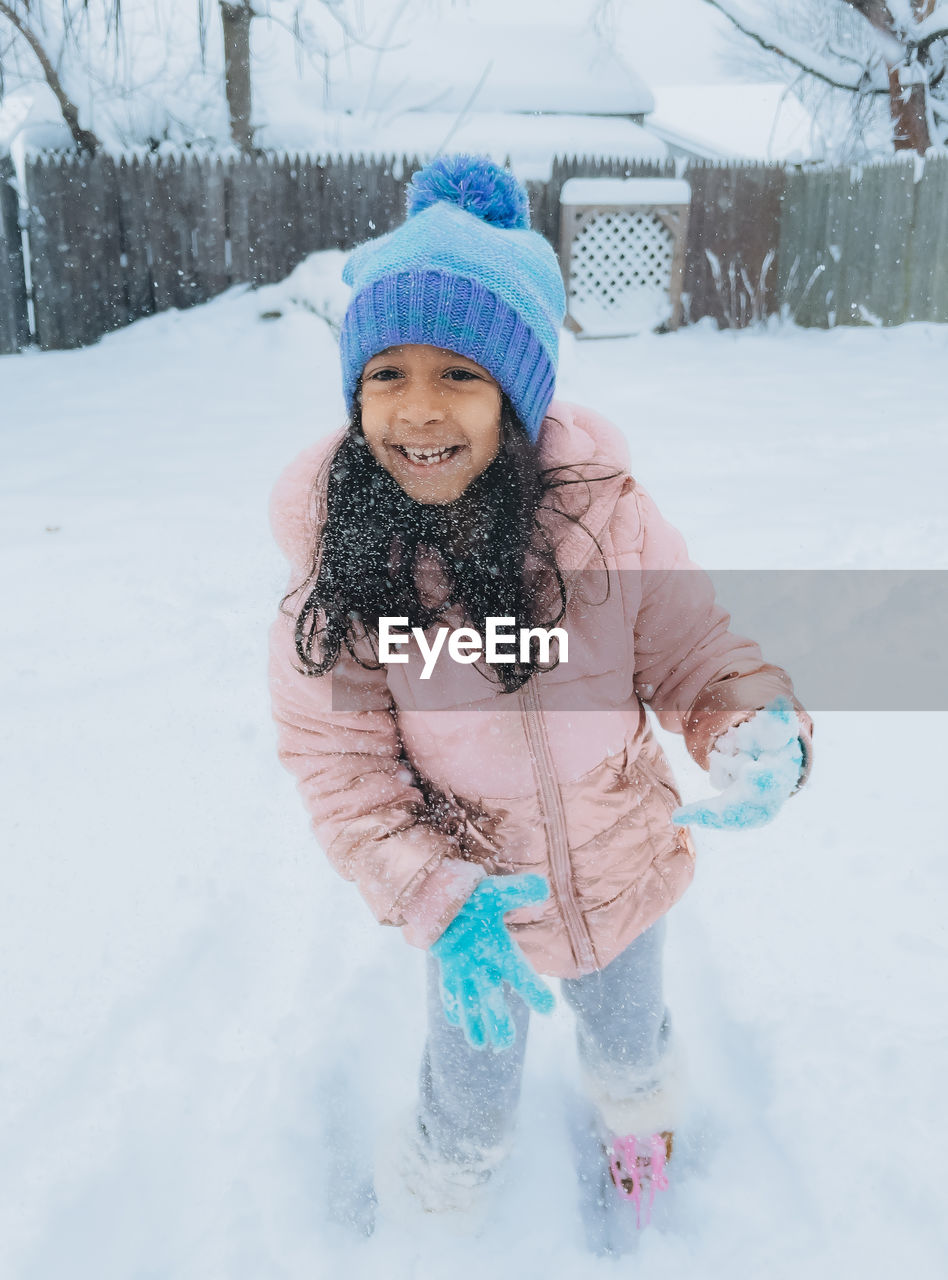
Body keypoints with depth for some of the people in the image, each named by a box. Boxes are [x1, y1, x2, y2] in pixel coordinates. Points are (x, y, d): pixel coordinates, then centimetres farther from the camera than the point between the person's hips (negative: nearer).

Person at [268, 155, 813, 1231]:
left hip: (622, 870, 1)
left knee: (627, 1043, 31)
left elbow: (695, 651, -12)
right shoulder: (337, 557, -22)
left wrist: (761, 733, -34)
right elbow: (340, 762, -17)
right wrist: (440, 901, -30)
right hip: (469, 895, -1)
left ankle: (637, 1117, 69)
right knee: (469, 1108, 22)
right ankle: (439, 1199, 60)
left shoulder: (600, 509, -22)